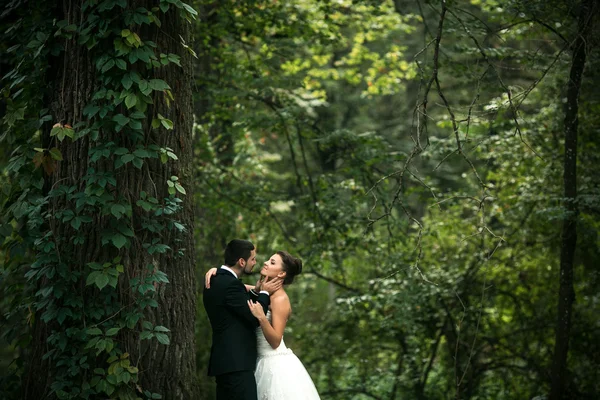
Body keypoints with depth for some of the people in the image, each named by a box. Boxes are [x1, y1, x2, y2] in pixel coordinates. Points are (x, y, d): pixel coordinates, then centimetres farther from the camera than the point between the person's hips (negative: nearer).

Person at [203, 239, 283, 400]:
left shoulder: (215, 280, 14)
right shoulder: (230, 284, -17)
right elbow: (255, 318, -14)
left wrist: (255, 292, 6)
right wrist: (264, 293, 1)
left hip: (225, 361, 10)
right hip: (236, 363, -10)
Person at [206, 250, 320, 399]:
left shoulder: (280, 298, -15)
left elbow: (275, 341, -19)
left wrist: (261, 317, -32)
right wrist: (216, 270, -6)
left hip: (278, 364, -8)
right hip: (265, 361, 8)